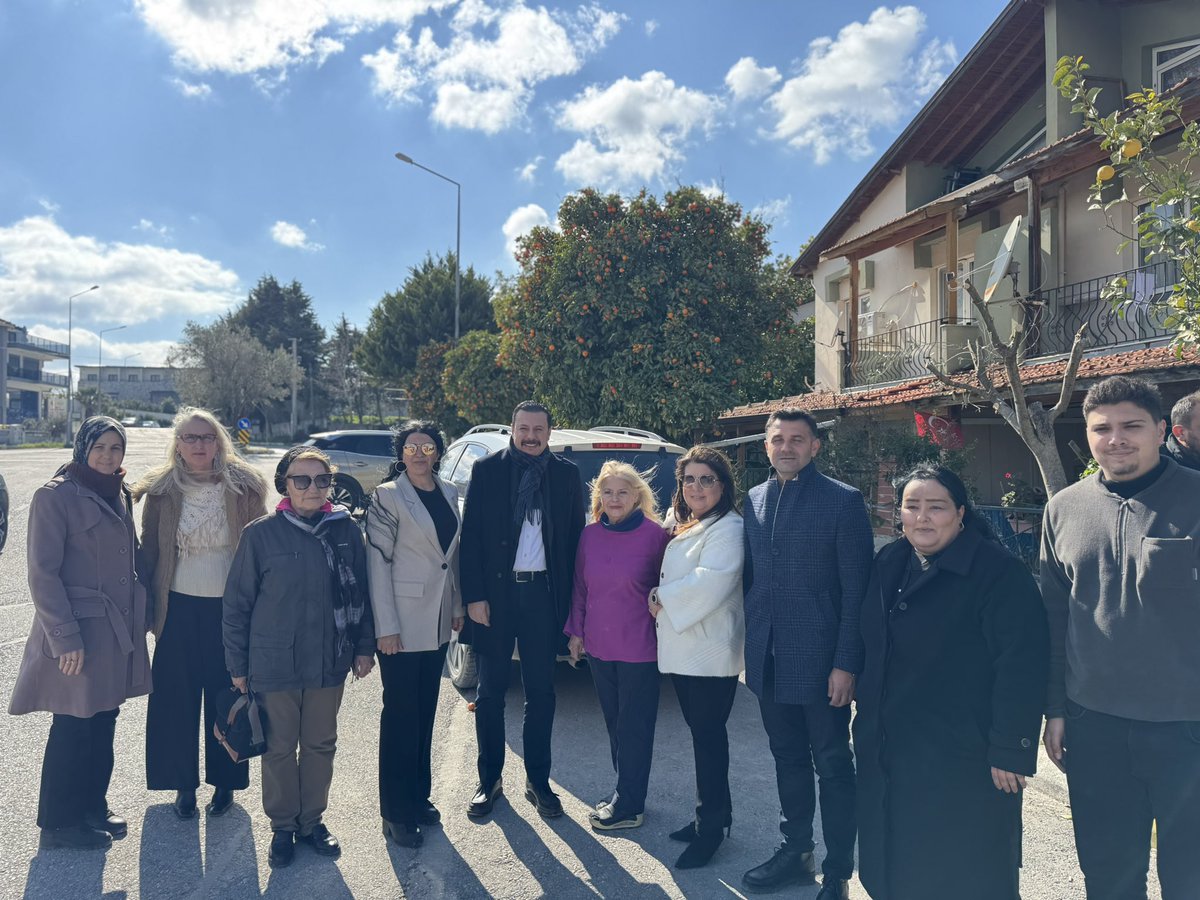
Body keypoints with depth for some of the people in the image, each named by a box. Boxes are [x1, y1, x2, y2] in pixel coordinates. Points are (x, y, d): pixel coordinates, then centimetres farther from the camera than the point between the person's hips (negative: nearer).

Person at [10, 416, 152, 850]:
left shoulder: (119, 494, 10)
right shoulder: (55, 496, -12)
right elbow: (43, 574, -14)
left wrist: (139, 616, 11)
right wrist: (65, 639, -17)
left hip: (118, 631, 7)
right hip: (79, 635, -7)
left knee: (103, 724, 16)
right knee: (73, 728, 5)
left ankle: (92, 807, 32)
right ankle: (59, 823, 22)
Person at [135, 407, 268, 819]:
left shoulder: (245, 487, -3)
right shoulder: (162, 490, 1)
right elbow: (149, 550, 5)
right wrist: (149, 603, 0)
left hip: (229, 607, -1)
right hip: (179, 608, 1)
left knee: (226, 696, 8)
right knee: (176, 697, 8)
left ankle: (225, 782, 24)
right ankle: (183, 783, 24)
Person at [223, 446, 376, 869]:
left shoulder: (346, 530, -2)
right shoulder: (261, 534, -8)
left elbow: (360, 592, 6)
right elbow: (237, 603, -3)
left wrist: (364, 647, 6)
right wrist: (238, 665, -2)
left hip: (330, 661, 2)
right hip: (275, 663, -2)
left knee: (321, 744, 15)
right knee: (280, 747, 12)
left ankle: (312, 820, 34)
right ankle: (282, 826, 31)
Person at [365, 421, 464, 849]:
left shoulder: (449, 493, 8)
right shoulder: (388, 496, -9)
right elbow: (378, 562, -13)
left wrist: (457, 606, 12)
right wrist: (385, 626, -17)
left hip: (437, 622, 6)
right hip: (403, 622, -6)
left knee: (425, 712, 15)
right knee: (400, 715, 2)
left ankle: (418, 796, 29)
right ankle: (396, 812, 14)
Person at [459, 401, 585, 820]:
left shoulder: (566, 475, 4)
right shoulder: (487, 470, 0)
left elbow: (575, 537, 5)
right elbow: (471, 537, -2)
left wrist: (568, 596, -2)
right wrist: (474, 595, -9)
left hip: (543, 593, 1)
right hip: (496, 591, -1)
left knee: (540, 693, 10)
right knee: (490, 693, 9)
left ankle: (538, 781, 24)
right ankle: (489, 781, 24)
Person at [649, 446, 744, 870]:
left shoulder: (728, 529, -13)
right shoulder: (678, 525, 14)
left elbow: (710, 582, -24)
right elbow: (668, 573, 24)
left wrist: (663, 599, -13)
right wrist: (662, 597, 5)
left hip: (710, 651, -8)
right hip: (681, 647, 8)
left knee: (708, 734, -1)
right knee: (701, 731, 15)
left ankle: (711, 827, 11)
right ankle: (713, 815, 28)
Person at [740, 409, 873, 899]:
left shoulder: (842, 500, -9)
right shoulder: (755, 500, 8)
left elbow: (856, 589, -11)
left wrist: (846, 663, -15)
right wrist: (751, 646, 9)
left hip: (819, 660, -5)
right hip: (768, 659, 5)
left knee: (832, 766, 8)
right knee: (788, 759, 18)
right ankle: (796, 851, 34)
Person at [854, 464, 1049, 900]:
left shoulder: (999, 571, -15)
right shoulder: (888, 564, 6)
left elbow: (1023, 664, -19)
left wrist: (1010, 750, -20)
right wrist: (868, 714, 14)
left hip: (965, 759, -6)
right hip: (890, 752, 6)